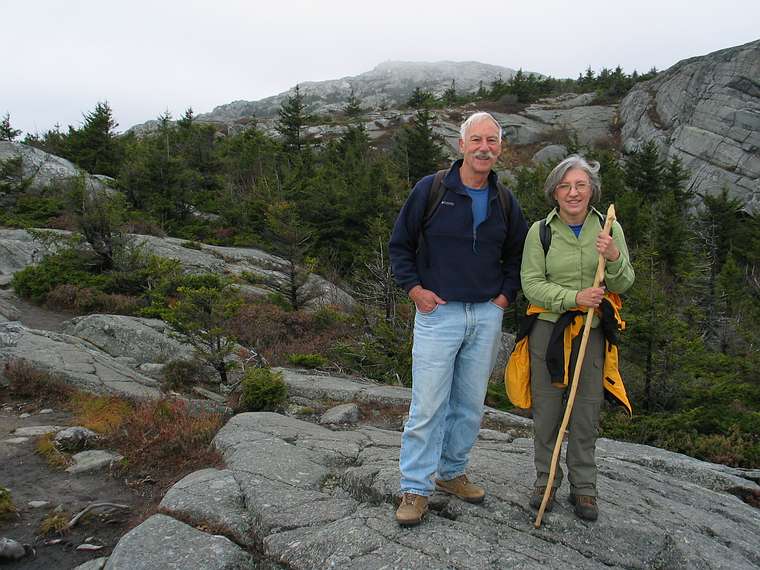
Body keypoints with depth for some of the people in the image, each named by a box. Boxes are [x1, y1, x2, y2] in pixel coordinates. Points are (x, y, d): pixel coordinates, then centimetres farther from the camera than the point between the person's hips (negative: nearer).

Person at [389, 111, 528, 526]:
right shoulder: (431, 189, -4)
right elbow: (399, 244, 3)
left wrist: (505, 294, 9)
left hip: (487, 316, 5)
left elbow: (517, 253, 22)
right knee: (428, 405, -4)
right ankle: (415, 488, 7)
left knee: (470, 405, 12)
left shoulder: (504, 201, 9)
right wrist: (414, 288, -6)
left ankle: (452, 473, 30)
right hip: (438, 311, -4)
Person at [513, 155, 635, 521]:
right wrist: (574, 297, -20)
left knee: (587, 411, 7)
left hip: (592, 330, 1)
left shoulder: (609, 228, 2)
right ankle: (545, 480, 24)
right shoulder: (541, 231, -3)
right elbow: (532, 283, -7)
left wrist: (614, 258, -19)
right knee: (547, 409, 6)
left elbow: (623, 284, 2)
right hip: (548, 328, -1)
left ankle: (583, 488, 22)